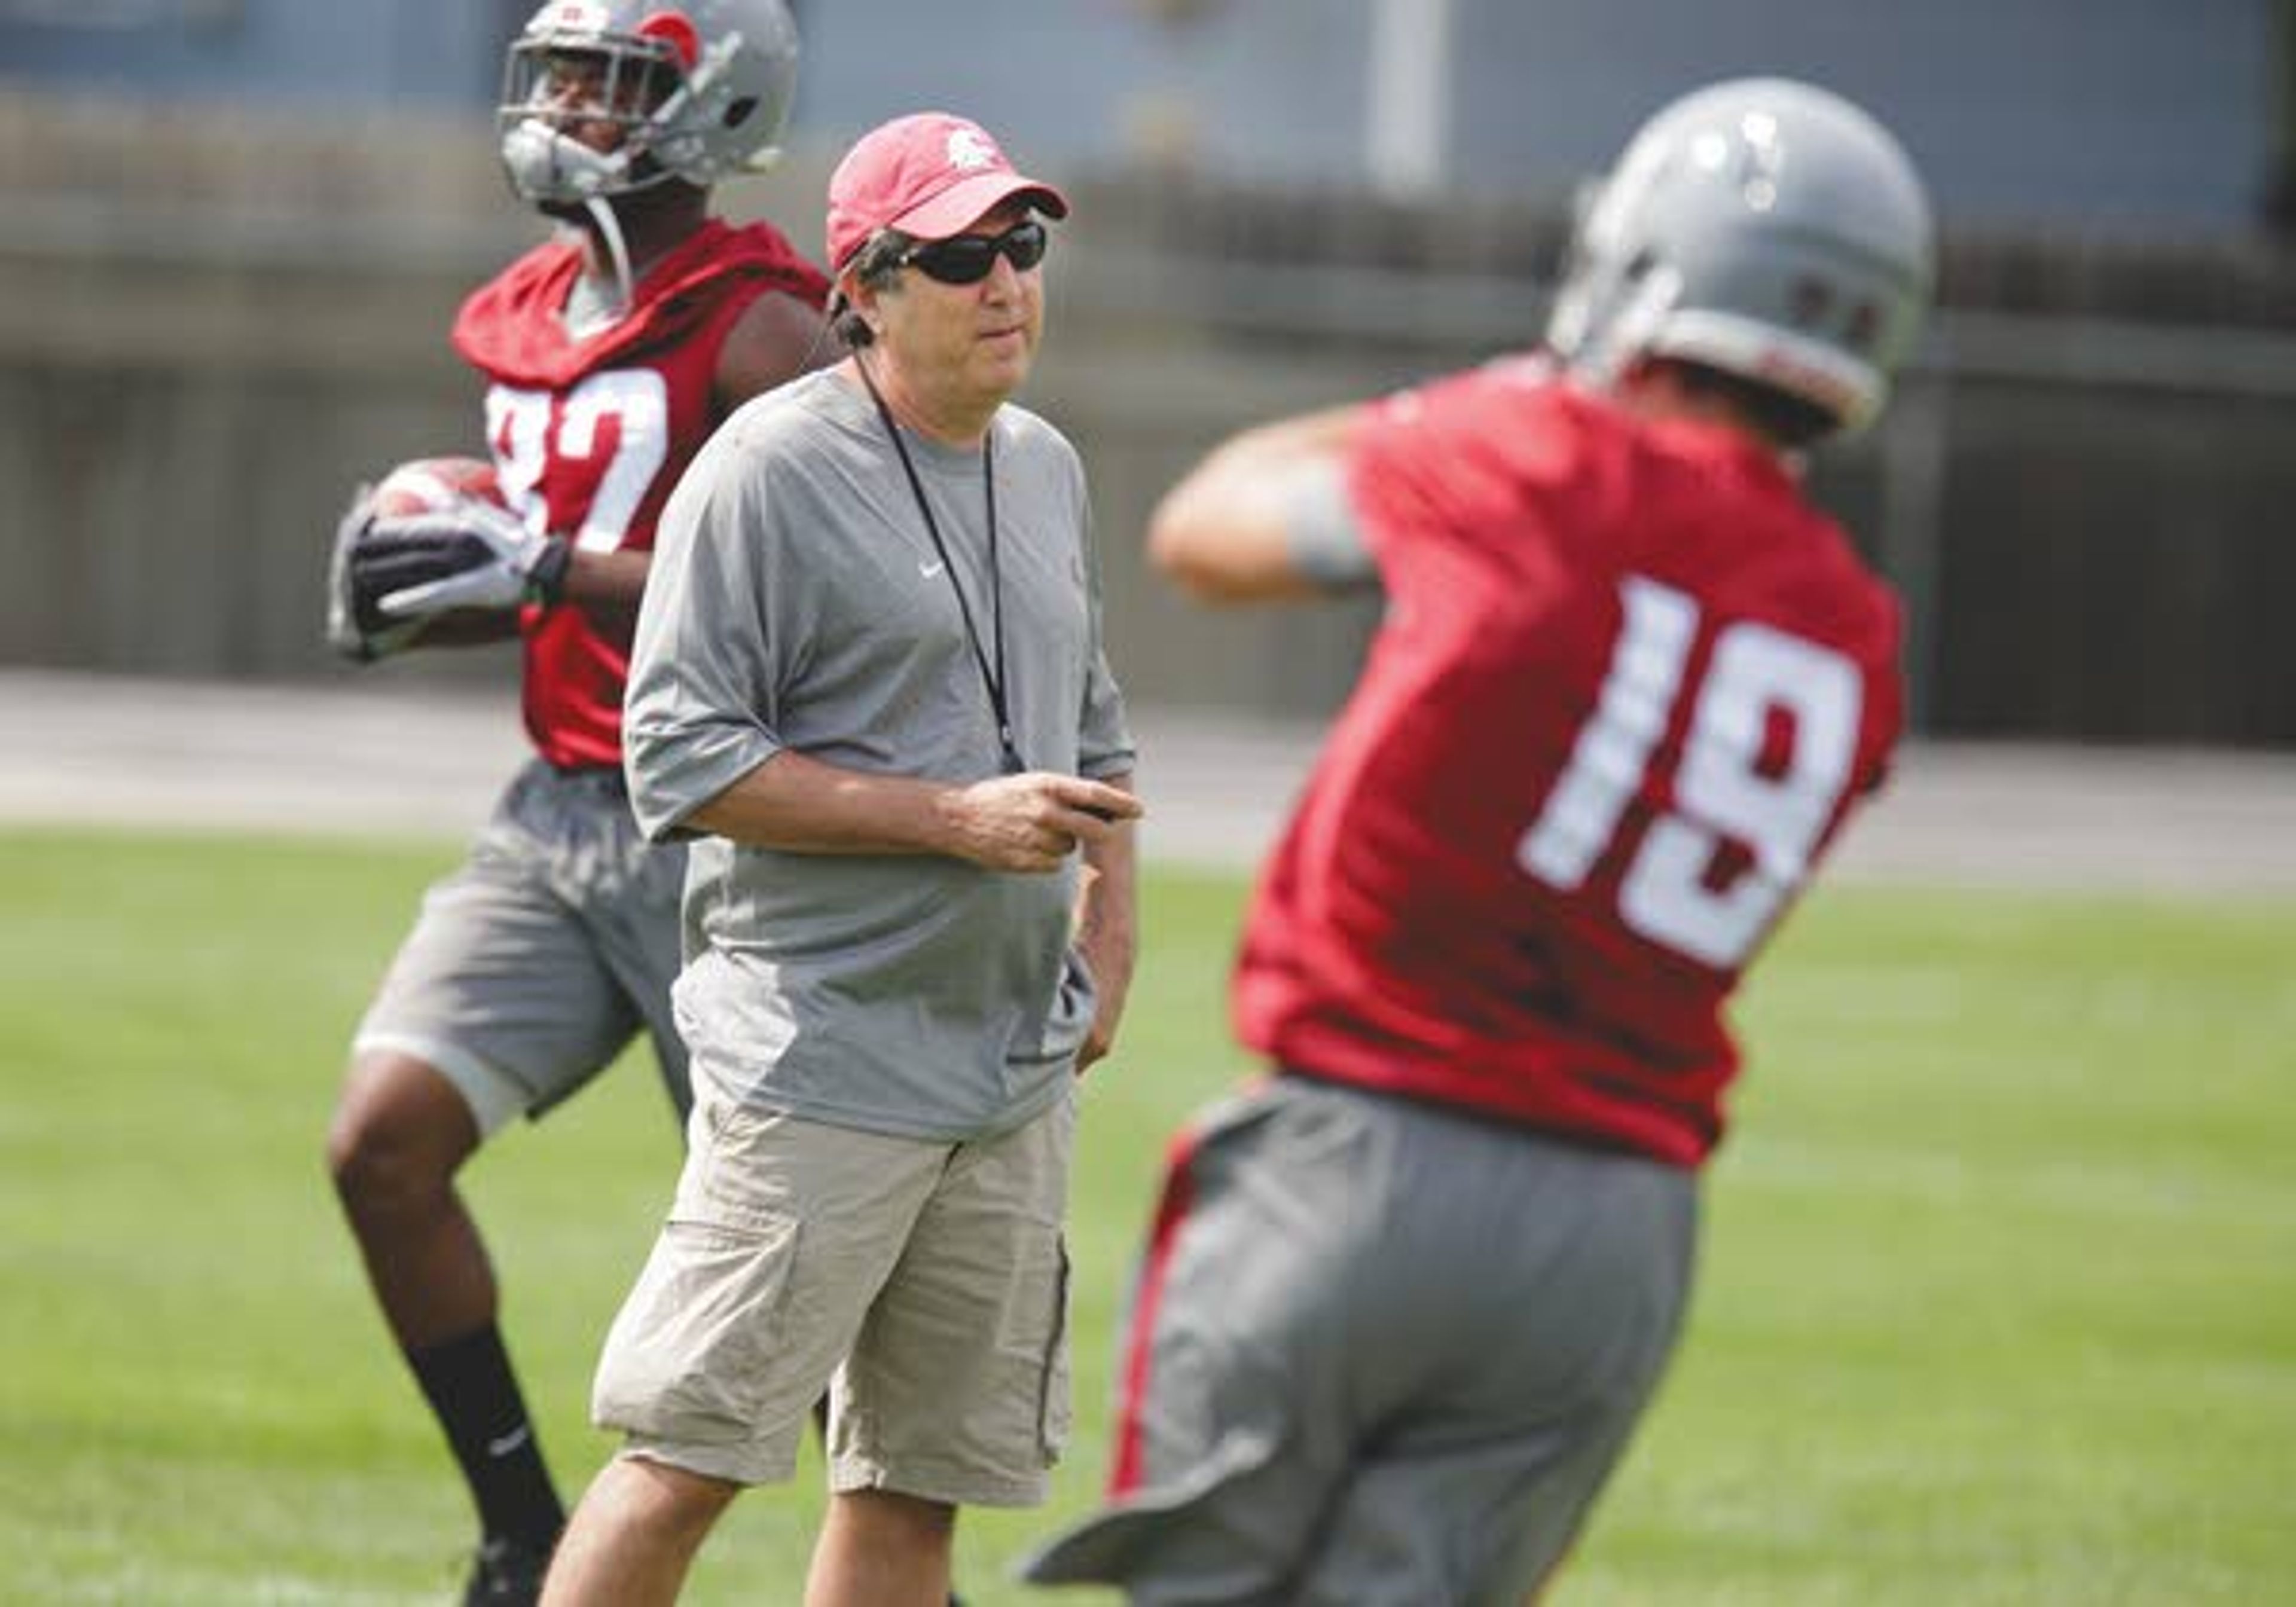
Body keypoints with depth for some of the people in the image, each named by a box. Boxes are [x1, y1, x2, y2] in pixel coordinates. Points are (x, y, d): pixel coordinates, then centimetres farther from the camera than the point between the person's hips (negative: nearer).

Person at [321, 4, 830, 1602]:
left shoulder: (756, 331, -13)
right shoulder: (533, 318, 12)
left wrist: (546, 571, -26)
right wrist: (407, 599, 2)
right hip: (559, 811, 8)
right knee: (386, 1140, -4)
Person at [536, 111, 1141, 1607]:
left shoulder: (1046, 469, 14)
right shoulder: (771, 470, -10)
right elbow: (682, 761, -14)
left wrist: (1109, 936, 10)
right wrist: (959, 820, -19)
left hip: (1021, 1069, 7)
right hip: (822, 1064, -7)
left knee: (921, 1479, 9)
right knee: (693, 1451, -9)